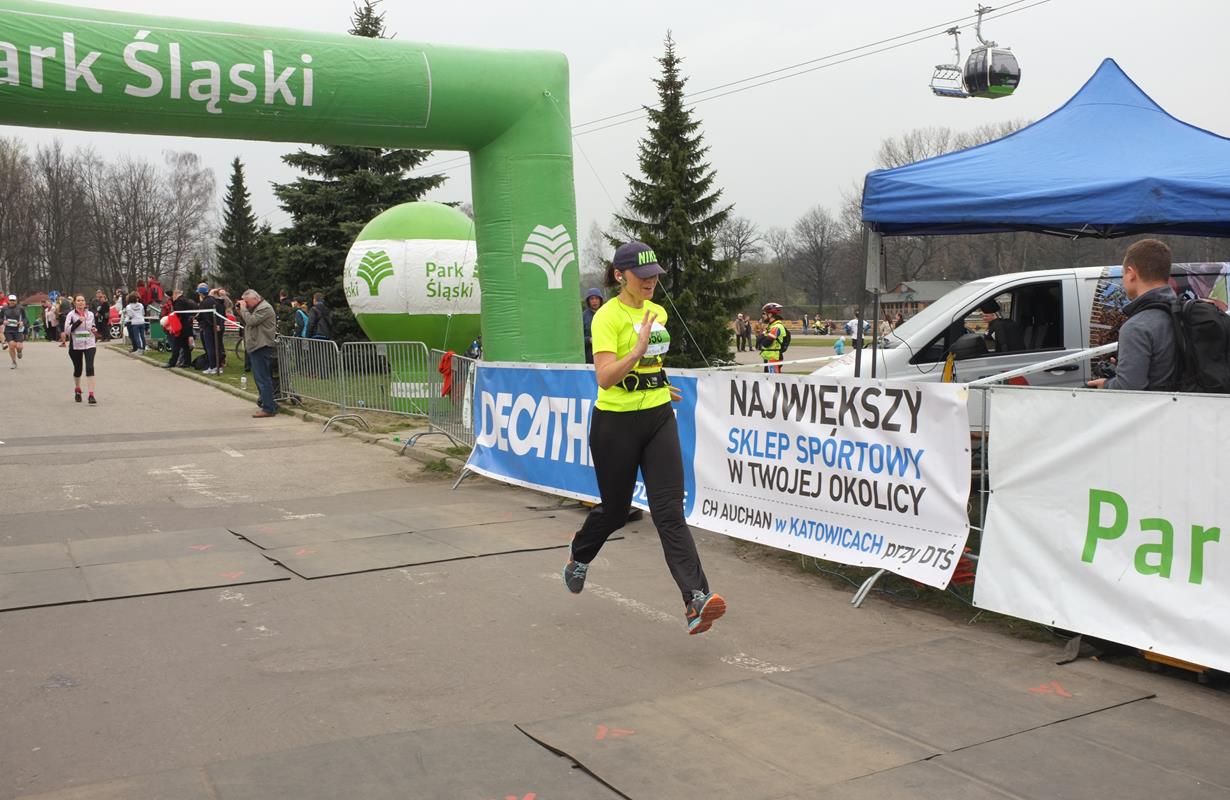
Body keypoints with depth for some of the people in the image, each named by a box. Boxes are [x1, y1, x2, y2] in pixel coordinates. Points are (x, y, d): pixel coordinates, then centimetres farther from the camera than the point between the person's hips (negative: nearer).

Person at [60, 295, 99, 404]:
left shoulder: (90, 314, 9)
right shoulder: (71, 315, -3)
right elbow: (67, 330, -14)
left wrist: (95, 329, 4)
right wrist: (78, 322, -23)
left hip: (90, 345, 1)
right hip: (76, 346, -1)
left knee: (90, 368, -14)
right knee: (78, 370, 11)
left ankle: (91, 395, -17)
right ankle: (77, 390, 39)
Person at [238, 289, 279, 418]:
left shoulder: (265, 308, -12)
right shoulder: (255, 308, 20)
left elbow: (251, 321, -21)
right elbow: (244, 322, 21)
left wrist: (243, 309, -9)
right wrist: (240, 312, 6)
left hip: (262, 348, -11)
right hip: (255, 347, 11)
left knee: (263, 378, -11)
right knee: (261, 378, 15)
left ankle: (268, 409, -11)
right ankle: (269, 405, 21)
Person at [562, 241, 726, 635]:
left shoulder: (657, 312, 9)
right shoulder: (607, 316, -12)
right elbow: (604, 377, -24)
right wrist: (638, 350, -33)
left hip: (659, 419, 5)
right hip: (616, 424, -4)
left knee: (669, 510, -7)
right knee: (615, 510, 11)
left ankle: (697, 600, -17)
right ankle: (579, 554, 44)